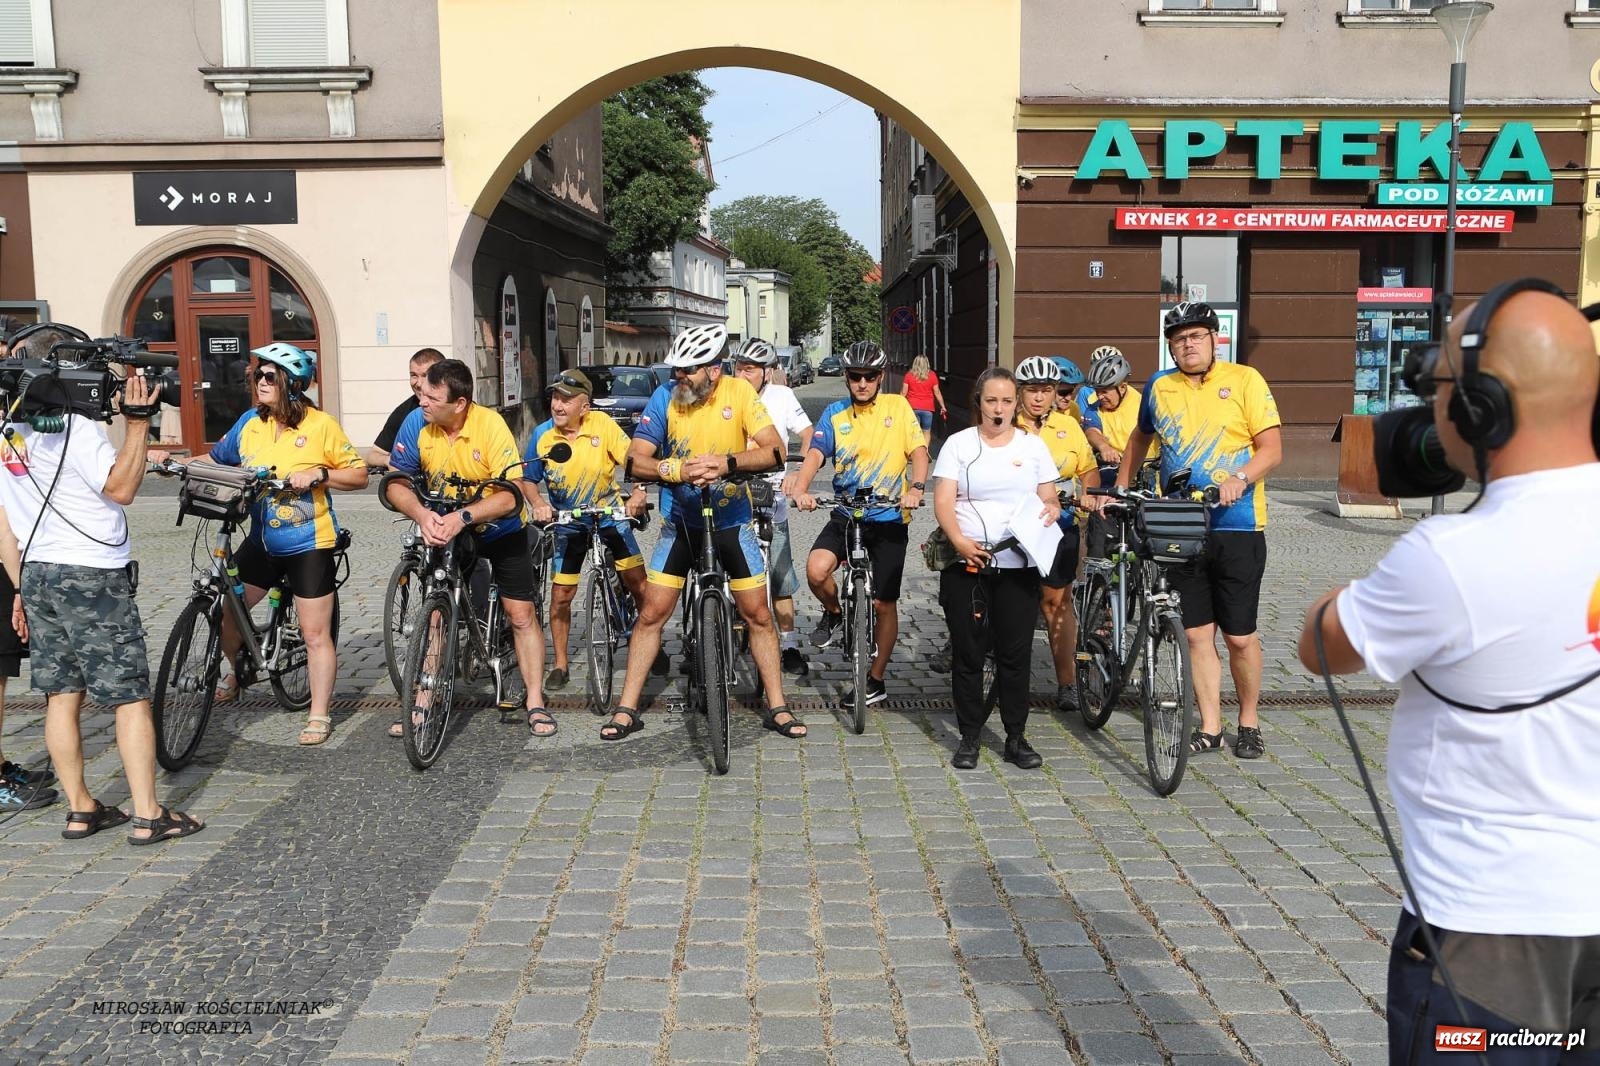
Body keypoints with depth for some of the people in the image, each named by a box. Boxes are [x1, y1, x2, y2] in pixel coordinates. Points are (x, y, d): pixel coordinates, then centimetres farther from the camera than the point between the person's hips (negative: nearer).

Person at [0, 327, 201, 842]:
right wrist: (138, 421, -17)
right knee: (132, 696, -3)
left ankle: (80, 810, 18)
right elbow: (121, 488, -18)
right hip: (93, 575, -8)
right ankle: (148, 816, -2)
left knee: (61, 696, 11)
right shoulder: (73, 425, -14)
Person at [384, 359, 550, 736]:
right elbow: (397, 483, -12)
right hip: (445, 530, 3)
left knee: (521, 615, -2)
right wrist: (422, 515, -31)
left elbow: (510, 495, -29)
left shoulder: (491, 425, -26)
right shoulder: (416, 423, -17)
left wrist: (463, 517, -40)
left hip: (501, 531, -2)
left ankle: (535, 702, 8)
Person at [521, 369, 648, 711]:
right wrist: (538, 504, -23)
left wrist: (638, 492, -33)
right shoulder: (542, 435, -13)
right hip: (568, 521, 1)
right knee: (561, 594, 2)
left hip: (609, 511, -1)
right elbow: (527, 479, -4)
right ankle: (560, 665, 16)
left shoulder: (602, 425, -18)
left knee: (637, 580, -5)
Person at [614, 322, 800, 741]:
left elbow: (775, 452, -21)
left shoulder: (739, 391, -14)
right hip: (680, 521, 1)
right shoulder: (665, 398, -12)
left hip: (731, 521, 0)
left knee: (758, 616, 2)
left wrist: (726, 463, -38)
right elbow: (636, 459, -16)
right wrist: (678, 469, -35)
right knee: (652, 613, 0)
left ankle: (777, 708, 15)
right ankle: (627, 709, 11)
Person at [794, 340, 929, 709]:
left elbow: (918, 450, -8)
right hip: (845, 515, 1)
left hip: (889, 519, -1)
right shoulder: (835, 414, 3)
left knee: (883, 604, 4)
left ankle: (876, 681, 21)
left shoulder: (898, 407, 0)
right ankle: (833, 613, 9)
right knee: (816, 570, -26)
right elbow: (815, 454, -9)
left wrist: (916, 488, -28)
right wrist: (801, 490, -29)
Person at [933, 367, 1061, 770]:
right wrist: (960, 541, -20)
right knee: (968, 652, 4)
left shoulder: (1033, 445, 11)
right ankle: (969, 736, 15)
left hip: (1018, 565, 1)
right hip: (966, 563, -1)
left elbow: (1049, 499, 12)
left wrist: (1050, 510, -13)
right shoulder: (959, 444, 5)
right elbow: (943, 502, -3)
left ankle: (1016, 737, 15)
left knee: (1016, 652, 3)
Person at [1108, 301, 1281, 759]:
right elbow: (1140, 439, 26)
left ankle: (1249, 722, 22)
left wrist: (1239, 478, -22)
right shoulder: (1159, 387, 8)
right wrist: (1118, 489, 23)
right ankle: (1209, 727, 17)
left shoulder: (1244, 379, -2)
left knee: (1240, 636, 2)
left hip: (1236, 528, -3)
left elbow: (1272, 448, -5)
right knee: (1197, 633, 6)